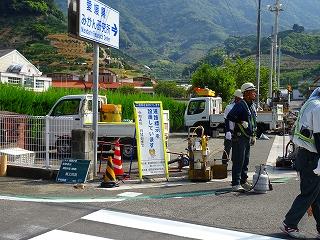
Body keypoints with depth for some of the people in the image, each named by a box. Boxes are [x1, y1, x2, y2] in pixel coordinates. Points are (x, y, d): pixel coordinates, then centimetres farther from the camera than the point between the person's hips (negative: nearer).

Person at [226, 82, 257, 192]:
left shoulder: (253, 106, 16)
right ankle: (236, 184, -2)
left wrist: (253, 135, 21)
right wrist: (241, 122, -17)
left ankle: (244, 181, 24)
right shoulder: (240, 105, -12)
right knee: (238, 161, -7)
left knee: (246, 161, 14)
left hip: (248, 137, 9)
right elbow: (229, 117, -22)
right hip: (239, 137, -9)